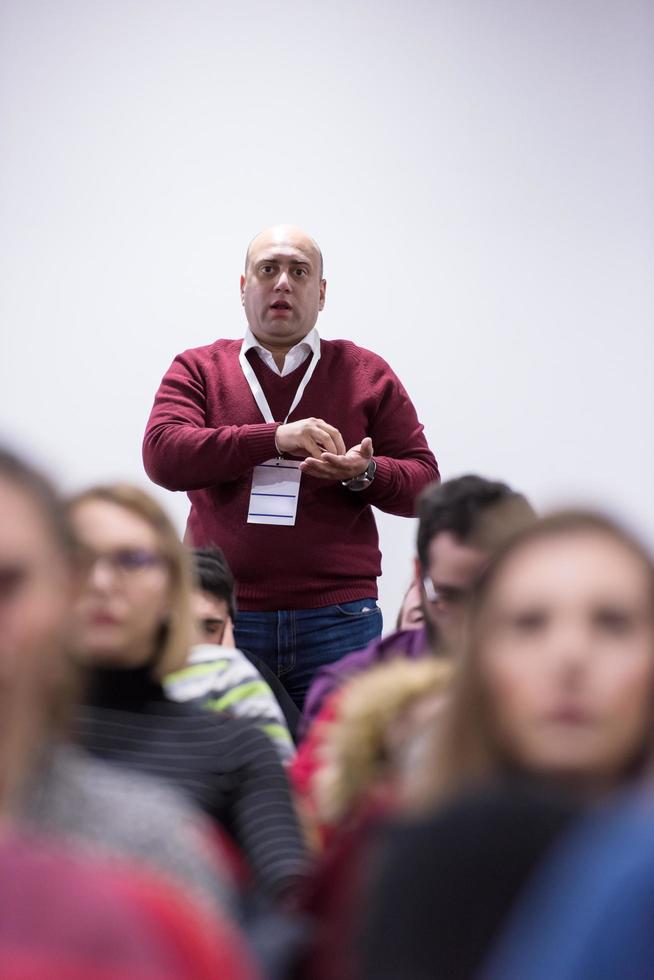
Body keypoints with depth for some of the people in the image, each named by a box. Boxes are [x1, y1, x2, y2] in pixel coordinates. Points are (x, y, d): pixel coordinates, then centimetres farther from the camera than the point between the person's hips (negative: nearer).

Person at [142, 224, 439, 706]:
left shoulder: (367, 374, 12)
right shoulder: (198, 369, 11)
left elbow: (423, 481, 10)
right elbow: (162, 454, -6)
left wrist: (364, 474, -13)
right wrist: (275, 438, -16)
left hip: (338, 619, 0)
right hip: (222, 619, 0)